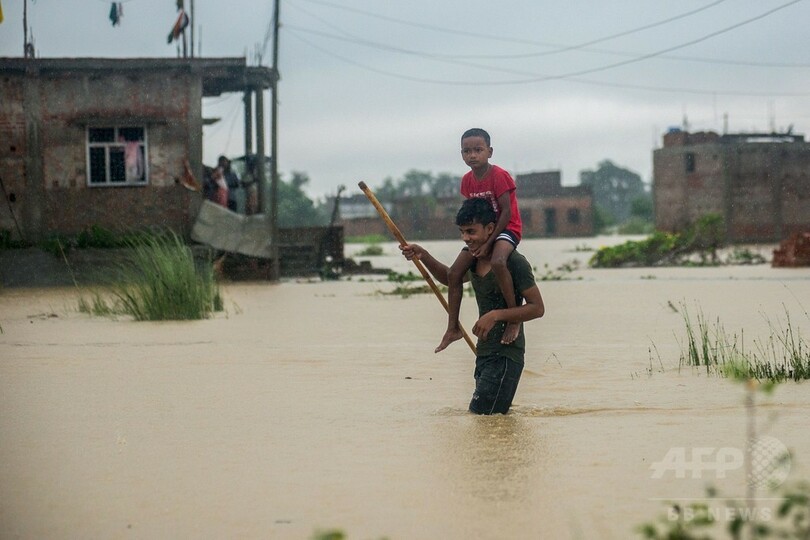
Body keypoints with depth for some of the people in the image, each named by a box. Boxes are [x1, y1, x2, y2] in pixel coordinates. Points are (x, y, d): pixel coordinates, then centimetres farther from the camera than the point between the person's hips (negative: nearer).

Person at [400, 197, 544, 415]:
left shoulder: (514, 262, -16)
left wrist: (496, 315, -24)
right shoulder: (472, 258, 8)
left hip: (506, 354, -9)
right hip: (484, 354, 9)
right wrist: (423, 256, 13)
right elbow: (451, 278, 29)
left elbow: (537, 308, -15)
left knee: (480, 418, -16)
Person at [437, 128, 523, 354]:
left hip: (506, 229, -8)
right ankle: (453, 328, 7)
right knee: (455, 272, -2)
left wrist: (489, 242, -22)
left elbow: (506, 212, -20)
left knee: (497, 261, -38)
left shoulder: (499, 176, -18)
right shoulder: (467, 180, 4)